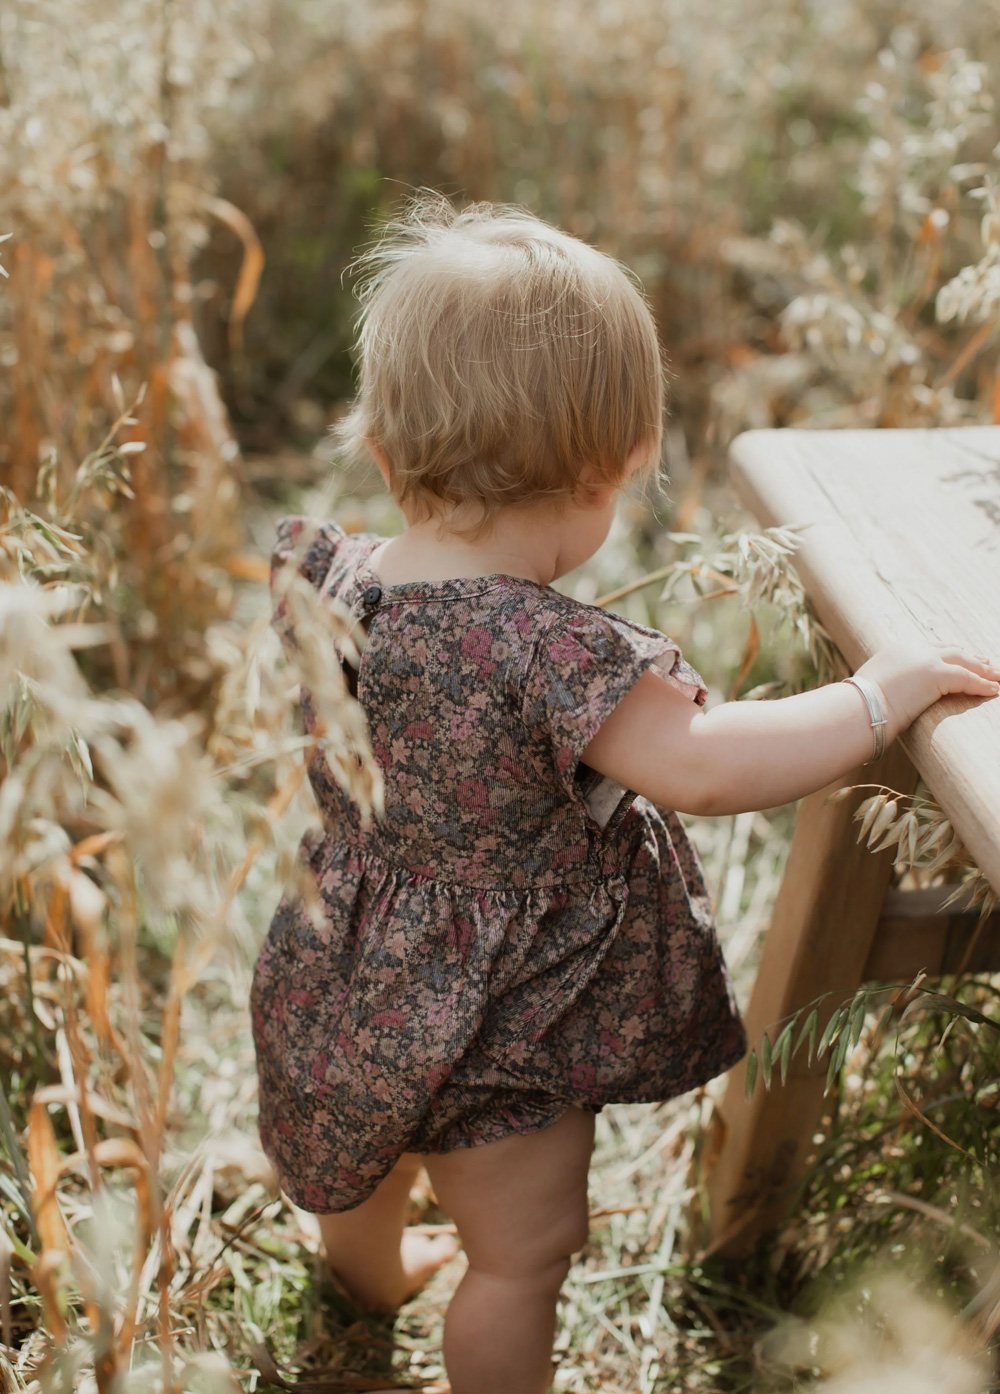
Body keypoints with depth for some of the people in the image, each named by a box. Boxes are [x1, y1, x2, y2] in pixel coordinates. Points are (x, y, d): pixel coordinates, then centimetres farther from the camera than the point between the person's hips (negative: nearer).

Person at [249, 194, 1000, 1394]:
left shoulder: (320, 580, -14)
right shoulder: (541, 644, -36)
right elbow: (702, 766, -41)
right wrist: (883, 689, -28)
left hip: (350, 977, 9)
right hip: (488, 1027, -9)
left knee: (368, 1151, 37)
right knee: (525, 1254, 14)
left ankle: (371, 1274, 67)